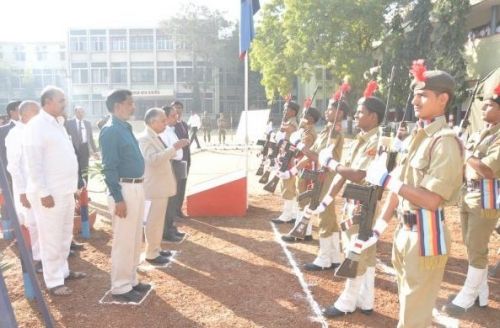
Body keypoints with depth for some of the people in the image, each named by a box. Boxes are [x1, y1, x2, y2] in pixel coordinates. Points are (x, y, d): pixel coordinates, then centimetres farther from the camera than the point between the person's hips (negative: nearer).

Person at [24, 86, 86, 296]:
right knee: (51, 239, 2)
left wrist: (74, 185, 16)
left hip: (66, 191, 9)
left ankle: (63, 270, 34)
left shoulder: (56, 124, 13)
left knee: (65, 236, 19)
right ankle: (54, 281, 14)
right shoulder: (36, 126, -13)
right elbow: (34, 162, -18)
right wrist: (44, 192, -21)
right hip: (50, 193, -9)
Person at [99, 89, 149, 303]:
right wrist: (118, 199, -21)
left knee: (135, 239, 17)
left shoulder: (125, 127, 14)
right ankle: (120, 288, 11)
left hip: (137, 187, 10)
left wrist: (138, 189, 17)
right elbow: (109, 168, -18)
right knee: (124, 241, -1)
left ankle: (131, 281, 30)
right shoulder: (111, 131, -14)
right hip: (124, 189, -10)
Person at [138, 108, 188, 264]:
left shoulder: (156, 137, 13)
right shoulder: (145, 138, -17)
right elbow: (153, 159, -31)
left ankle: (156, 248, 29)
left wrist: (176, 148, 8)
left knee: (159, 219, 17)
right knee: (154, 220, 0)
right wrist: (173, 148, -32)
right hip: (155, 186, -10)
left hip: (162, 185, 10)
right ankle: (151, 254, 11)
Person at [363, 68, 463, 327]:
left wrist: (386, 179, -21)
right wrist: (378, 227, 9)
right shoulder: (416, 136, 9)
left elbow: (431, 200, -24)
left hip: (426, 235, -8)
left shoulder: (446, 141, -18)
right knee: (406, 306, 24)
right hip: (404, 231, 8)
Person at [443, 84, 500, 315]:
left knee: (477, 249, -1)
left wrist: (465, 154, -14)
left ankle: (467, 297, 10)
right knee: (471, 246, 15)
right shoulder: (477, 135, 13)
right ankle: (481, 293, 29)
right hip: (467, 196, 9)